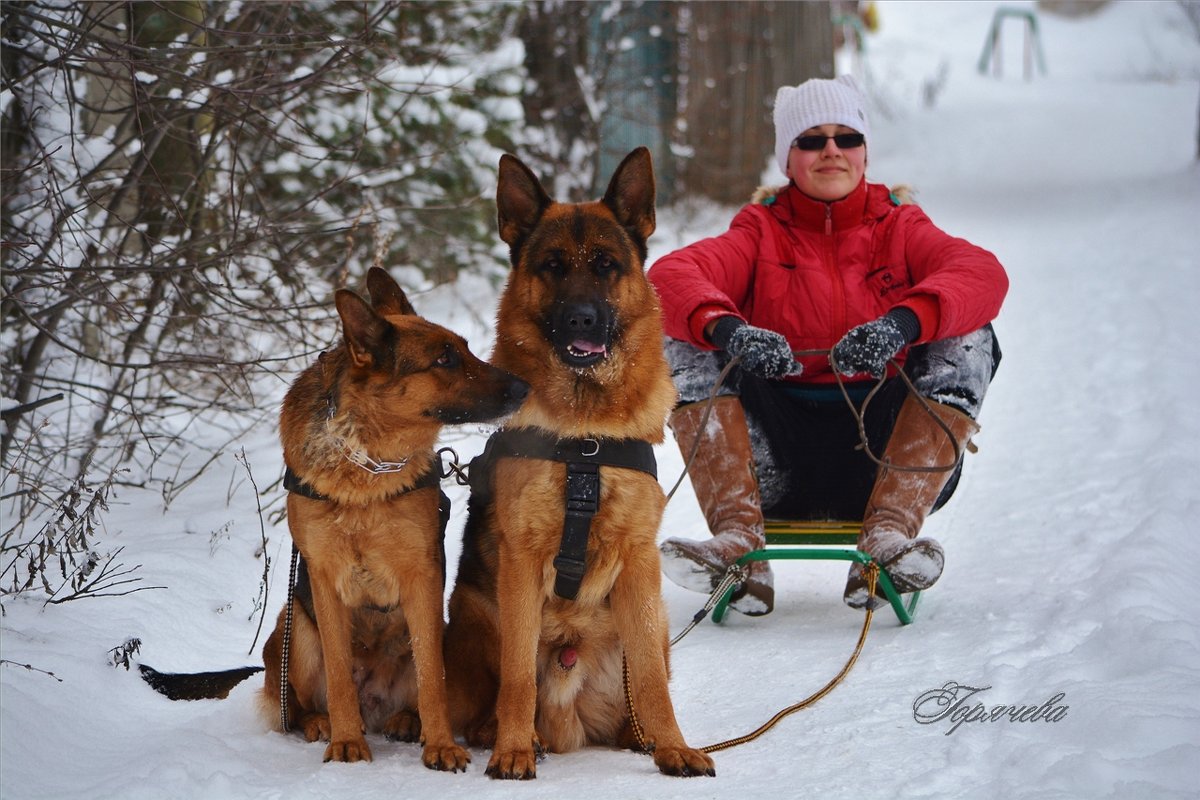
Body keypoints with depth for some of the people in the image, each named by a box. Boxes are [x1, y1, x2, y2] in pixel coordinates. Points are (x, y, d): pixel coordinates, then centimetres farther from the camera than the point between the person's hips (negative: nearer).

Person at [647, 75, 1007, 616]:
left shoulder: (899, 228, 9)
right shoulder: (760, 232, 9)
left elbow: (983, 275, -13)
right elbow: (670, 277, -11)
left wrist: (902, 323, -34)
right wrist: (726, 329, -34)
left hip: (883, 446, 0)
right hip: (774, 460, 0)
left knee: (968, 341, -19)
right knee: (685, 344, -17)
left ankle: (889, 533, -29)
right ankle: (737, 540, -30)